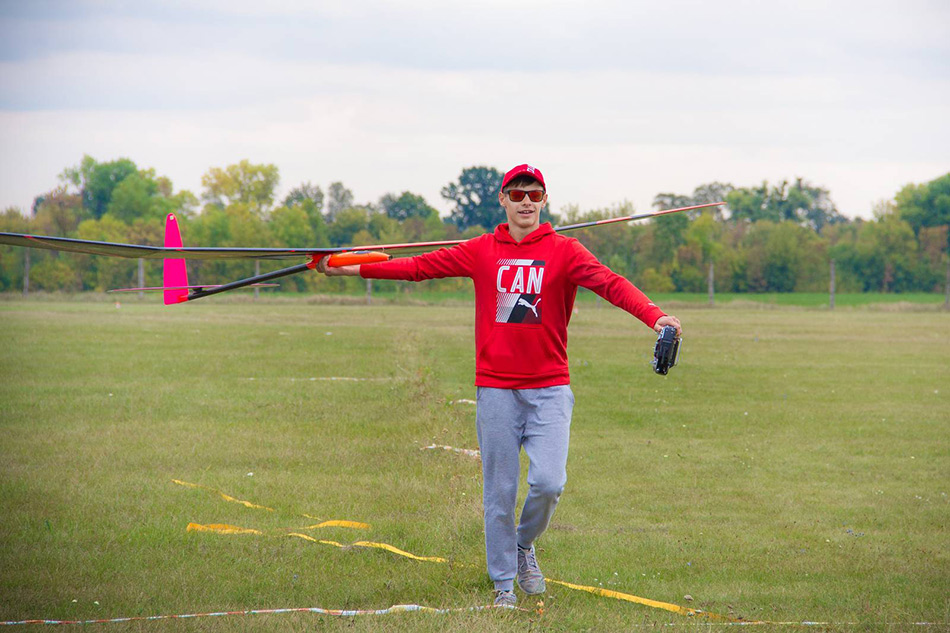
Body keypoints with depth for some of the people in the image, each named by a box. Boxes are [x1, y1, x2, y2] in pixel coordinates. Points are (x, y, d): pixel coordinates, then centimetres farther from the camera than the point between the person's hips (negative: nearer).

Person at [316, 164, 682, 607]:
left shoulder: (564, 251, -1)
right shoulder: (481, 252, 6)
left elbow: (611, 284, -15)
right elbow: (419, 267, 9)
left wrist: (654, 317, -32)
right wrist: (352, 270, 6)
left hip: (549, 387, -1)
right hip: (495, 389, 1)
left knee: (548, 482, -12)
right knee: (499, 491, 3)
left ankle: (525, 543, 18)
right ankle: (504, 583, 15)